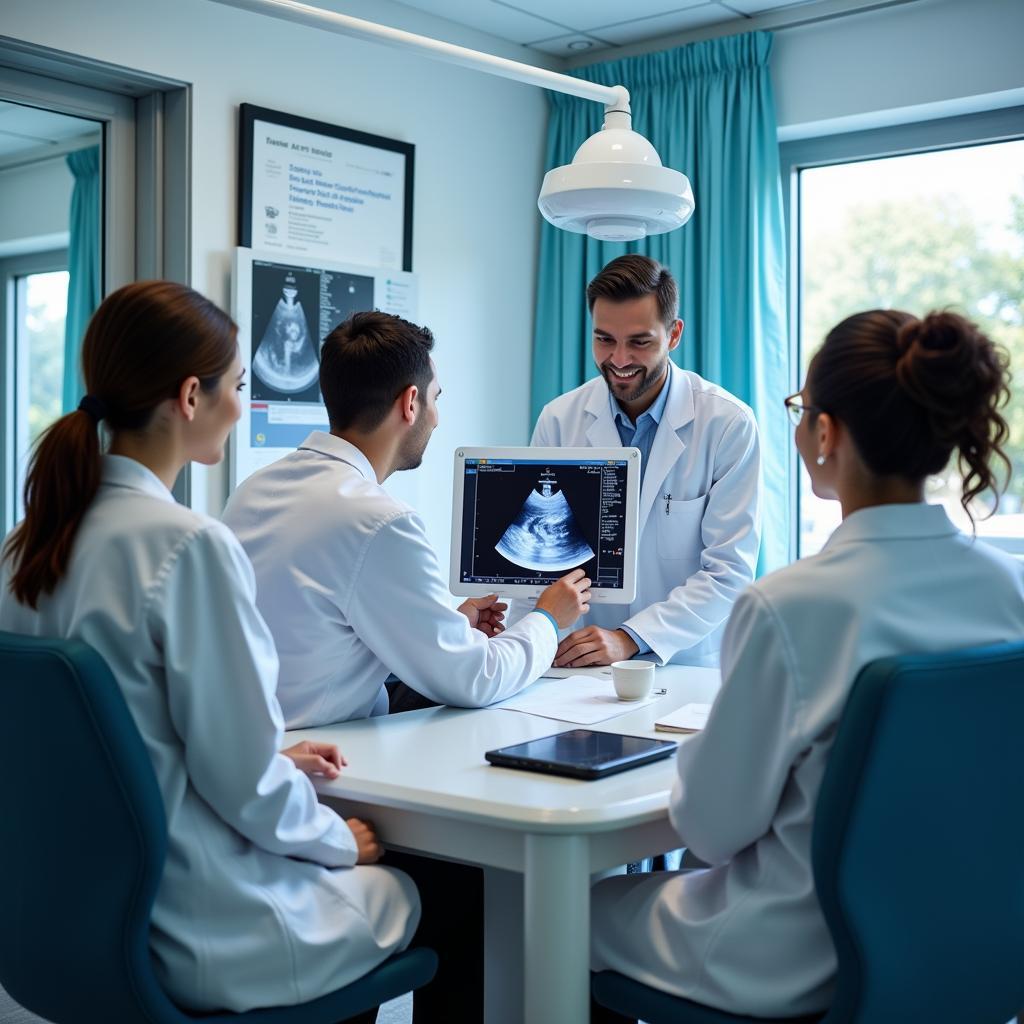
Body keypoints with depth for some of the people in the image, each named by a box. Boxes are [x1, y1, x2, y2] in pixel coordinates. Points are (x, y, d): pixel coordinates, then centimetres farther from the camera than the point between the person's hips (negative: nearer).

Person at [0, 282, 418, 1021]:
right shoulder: (191, 546, -24)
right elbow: (247, 784, -20)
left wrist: (273, 760, 13)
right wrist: (341, 841, -1)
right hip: (203, 937, -7)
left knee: (339, 865, 27)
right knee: (412, 892, 19)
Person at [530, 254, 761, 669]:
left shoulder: (729, 424, -7)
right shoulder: (558, 420, 1)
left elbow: (730, 571, -10)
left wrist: (630, 639, -20)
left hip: (691, 666, 0)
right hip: (581, 665, 0)